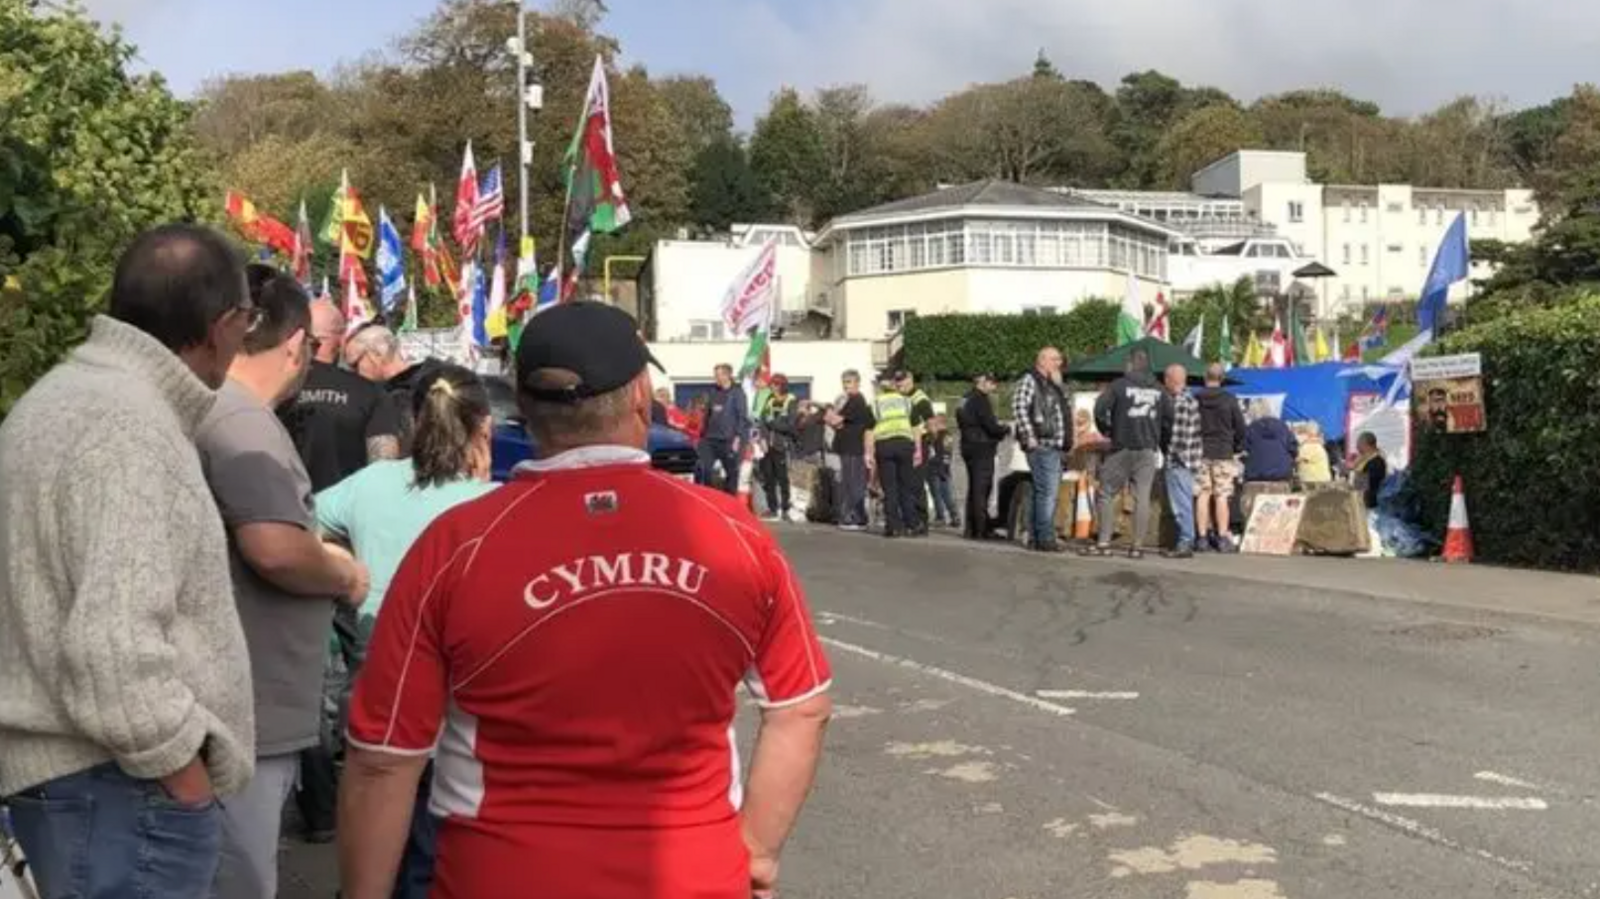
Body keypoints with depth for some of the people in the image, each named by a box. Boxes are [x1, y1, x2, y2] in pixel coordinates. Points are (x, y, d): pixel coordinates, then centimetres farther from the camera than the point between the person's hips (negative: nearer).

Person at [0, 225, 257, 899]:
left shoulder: (71, 391, 12)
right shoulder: (130, 427, -21)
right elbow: (114, 644, -29)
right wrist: (185, 776, -16)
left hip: (72, 775, 10)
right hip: (118, 789, -10)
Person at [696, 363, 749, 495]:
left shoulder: (737, 392, -4)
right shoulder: (713, 392, 13)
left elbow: (743, 417, -8)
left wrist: (738, 438, -14)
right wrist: (703, 434, 14)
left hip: (729, 440, -5)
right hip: (710, 439, 5)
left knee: (731, 472, 3)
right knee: (701, 469, -6)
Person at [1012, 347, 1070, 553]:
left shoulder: (1054, 385, 22)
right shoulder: (1030, 380, -4)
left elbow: (1067, 407, 26)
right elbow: (1018, 407, -17)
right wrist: (1030, 437, -19)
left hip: (1055, 447, 9)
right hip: (1041, 445, -9)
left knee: (1045, 493, 11)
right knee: (1047, 492, -13)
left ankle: (1036, 537, 16)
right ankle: (1045, 538, -12)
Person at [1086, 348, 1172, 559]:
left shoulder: (1119, 385, -5)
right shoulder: (1159, 390, 8)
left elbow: (1100, 409, -13)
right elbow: (1170, 418, 5)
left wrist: (1107, 431, 3)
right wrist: (1162, 443, 15)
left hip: (1122, 448, -4)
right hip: (1148, 451, 4)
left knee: (1107, 494, 4)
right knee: (1142, 497, 4)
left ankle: (1104, 543, 1)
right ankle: (1137, 545, 2)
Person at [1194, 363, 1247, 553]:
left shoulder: (1195, 400, -1)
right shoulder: (1230, 400, -4)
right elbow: (1240, 428, 0)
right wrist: (1239, 448, 15)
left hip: (1200, 453, 1)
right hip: (1223, 453, -1)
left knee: (1202, 495, 5)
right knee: (1221, 496, 0)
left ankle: (1202, 537, 5)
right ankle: (1222, 538, -1)